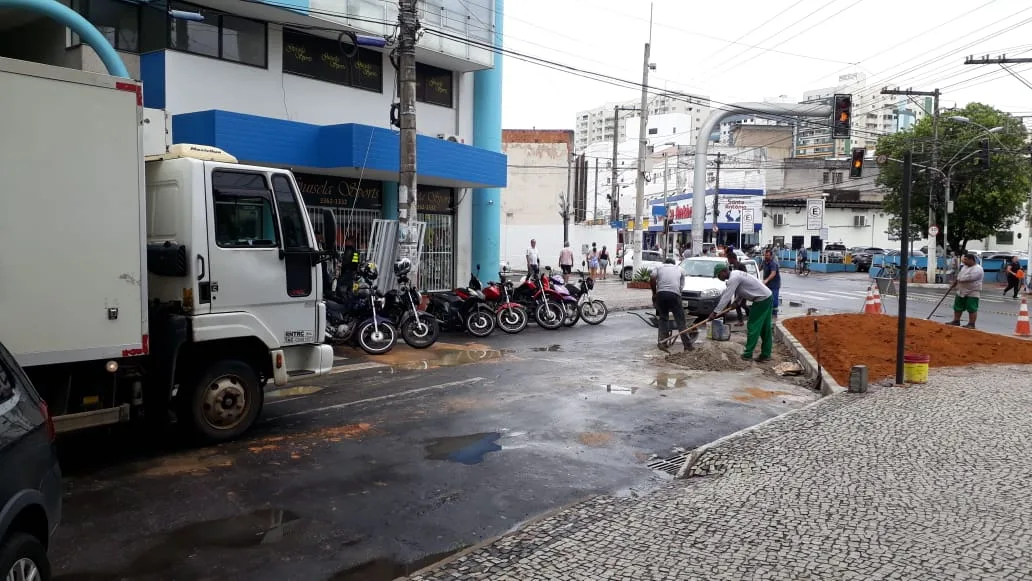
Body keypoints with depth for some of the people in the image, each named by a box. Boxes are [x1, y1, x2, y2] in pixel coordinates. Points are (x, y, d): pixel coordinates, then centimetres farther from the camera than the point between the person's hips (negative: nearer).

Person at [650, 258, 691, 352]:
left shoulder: (659, 267, 23)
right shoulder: (679, 269, 28)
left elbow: (652, 278, 3)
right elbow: (681, 286, 18)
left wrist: (654, 293, 11)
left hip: (661, 293, 1)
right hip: (675, 293, -1)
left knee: (663, 319, 13)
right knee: (680, 320, 4)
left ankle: (662, 343, 6)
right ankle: (687, 345, 4)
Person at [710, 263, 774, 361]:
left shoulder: (733, 278, -19)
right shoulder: (735, 274, 12)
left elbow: (726, 297, -21)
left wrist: (715, 312, -19)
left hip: (761, 299, -10)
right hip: (767, 297, 10)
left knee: (753, 327, -2)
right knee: (765, 328, 11)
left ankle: (748, 353, 4)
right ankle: (766, 354, 16)